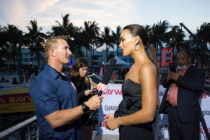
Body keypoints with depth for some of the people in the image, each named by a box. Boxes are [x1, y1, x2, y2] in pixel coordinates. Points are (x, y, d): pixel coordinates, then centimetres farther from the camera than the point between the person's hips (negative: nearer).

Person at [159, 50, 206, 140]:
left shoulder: (198, 72, 1)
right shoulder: (175, 71, 19)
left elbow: (199, 86, -17)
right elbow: (164, 85, 21)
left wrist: (179, 78, -21)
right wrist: (168, 79, -2)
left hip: (187, 113, -6)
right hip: (171, 110, 6)